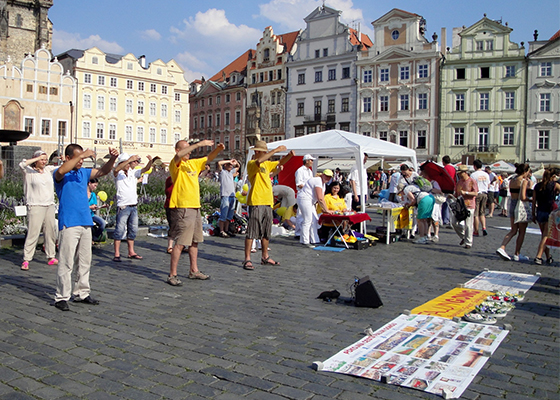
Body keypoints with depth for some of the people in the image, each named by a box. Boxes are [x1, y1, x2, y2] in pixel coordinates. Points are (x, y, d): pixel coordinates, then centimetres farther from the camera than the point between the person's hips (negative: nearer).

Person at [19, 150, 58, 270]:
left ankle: (51, 257, 18)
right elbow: (22, 164, -21)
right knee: (33, 233, -8)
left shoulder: (48, 169, 12)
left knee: (51, 232, 9)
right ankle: (26, 260, -3)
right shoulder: (29, 171, -2)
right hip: (35, 206, -6)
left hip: (50, 206, 6)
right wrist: (38, 157, -16)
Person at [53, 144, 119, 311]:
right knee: (66, 263, -5)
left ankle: (82, 293, 21)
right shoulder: (60, 174, -4)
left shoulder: (84, 172, 14)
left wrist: (112, 159, -9)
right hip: (68, 224, -7)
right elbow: (61, 171, -27)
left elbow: (103, 171, 10)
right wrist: (82, 155, -28)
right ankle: (62, 297, 3)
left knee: (85, 261, 12)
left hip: (86, 223, 7)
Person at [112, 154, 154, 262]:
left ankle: (131, 252, 19)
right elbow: (116, 170, -25)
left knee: (133, 230, 10)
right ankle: (117, 254, -3)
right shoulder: (118, 174, -2)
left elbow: (146, 169, 2)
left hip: (134, 205, 6)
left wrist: (150, 161, -20)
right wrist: (130, 159, -33)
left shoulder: (133, 172, 11)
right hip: (123, 206, -6)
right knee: (120, 230, -7)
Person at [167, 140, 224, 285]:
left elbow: (208, 158, 24)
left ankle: (194, 271, 28)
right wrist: (199, 144, -30)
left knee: (194, 241, 16)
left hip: (195, 207, 9)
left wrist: (217, 149, 4)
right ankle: (172, 275, -2)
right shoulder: (175, 164, -7)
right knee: (180, 243, -9)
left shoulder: (193, 163, 16)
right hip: (182, 208, -9)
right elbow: (178, 156, -29)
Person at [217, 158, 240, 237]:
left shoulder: (231, 171, 20)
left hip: (232, 196, 8)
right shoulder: (222, 171, 0)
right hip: (225, 196, -8)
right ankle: (221, 231, -2)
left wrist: (235, 162, 13)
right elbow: (219, 163, -19)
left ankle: (226, 230, 19)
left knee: (229, 216, 11)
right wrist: (229, 161, -9)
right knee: (223, 215, -7)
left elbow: (238, 166, 36)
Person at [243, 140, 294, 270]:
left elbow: (280, 162, 26)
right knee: (252, 231, -8)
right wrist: (276, 150, -25)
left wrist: (289, 155, 5)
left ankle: (265, 257, 24)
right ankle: (247, 259, -4)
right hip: (256, 202, -8)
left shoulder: (266, 164, 18)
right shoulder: (251, 164, -6)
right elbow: (259, 161, -28)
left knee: (266, 232, 14)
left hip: (267, 202, 9)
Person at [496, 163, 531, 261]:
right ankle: (517, 255, 11)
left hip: (512, 205, 7)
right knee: (521, 232, 6)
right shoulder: (524, 181, -14)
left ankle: (502, 248, -4)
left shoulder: (511, 181, 7)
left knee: (513, 230, 14)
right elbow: (523, 198, -21)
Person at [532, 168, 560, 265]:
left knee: (544, 235, 15)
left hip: (539, 212, 4)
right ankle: (538, 256, -11)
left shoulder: (537, 186, 6)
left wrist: (533, 214, 12)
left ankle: (548, 257, 23)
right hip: (550, 212, -4)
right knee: (546, 236, -2)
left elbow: (534, 202, 6)